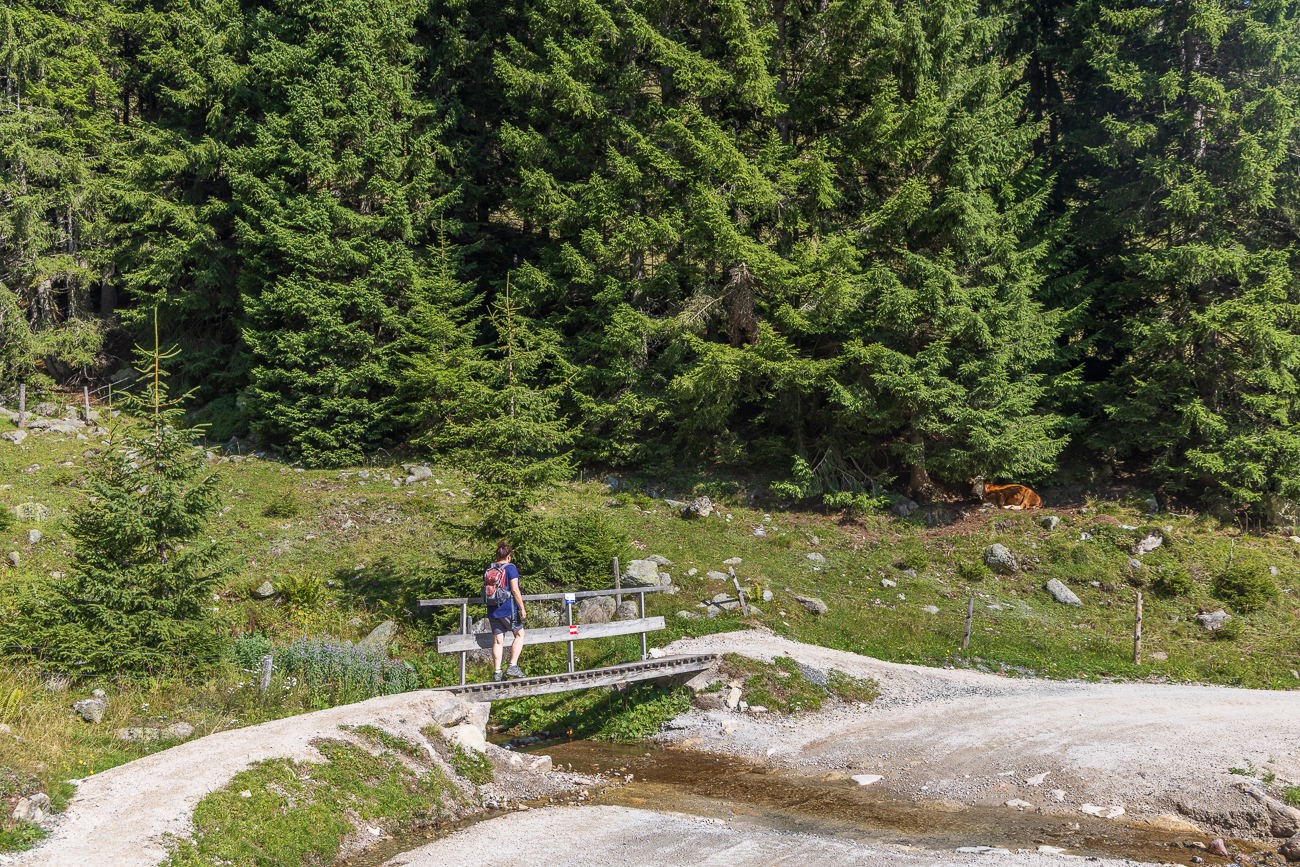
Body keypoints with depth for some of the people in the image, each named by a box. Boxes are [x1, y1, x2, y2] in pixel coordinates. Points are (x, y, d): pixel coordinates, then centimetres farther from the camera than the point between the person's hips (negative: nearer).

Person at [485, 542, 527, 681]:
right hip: (508, 609, -6)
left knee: (498, 640, 8)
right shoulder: (510, 568, -8)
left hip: (492, 611, 6)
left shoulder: (488, 569, 10)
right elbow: (515, 589, -15)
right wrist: (522, 608, -11)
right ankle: (512, 666, 0)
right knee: (519, 635, 9)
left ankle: (497, 672, 4)